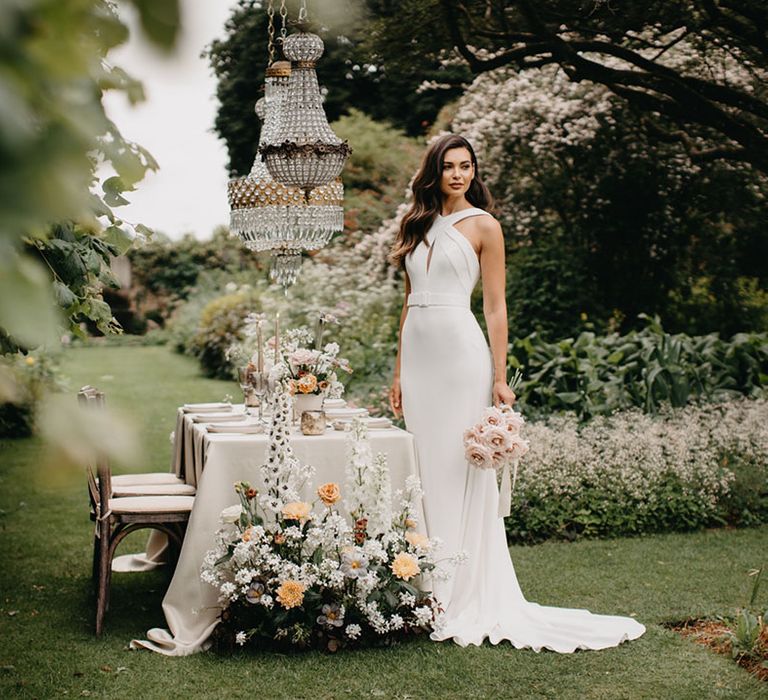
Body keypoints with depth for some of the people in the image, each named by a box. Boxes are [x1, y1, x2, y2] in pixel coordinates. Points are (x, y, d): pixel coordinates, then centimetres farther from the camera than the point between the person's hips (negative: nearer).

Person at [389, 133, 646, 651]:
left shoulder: (483, 225, 0)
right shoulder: (418, 225, 16)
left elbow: (496, 307, -3)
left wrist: (499, 379, -9)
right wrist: (399, 372, 14)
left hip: (460, 351, -6)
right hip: (417, 354, 6)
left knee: (461, 474, -4)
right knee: (424, 472, 6)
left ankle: (468, 599, 3)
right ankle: (433, 592, 14)